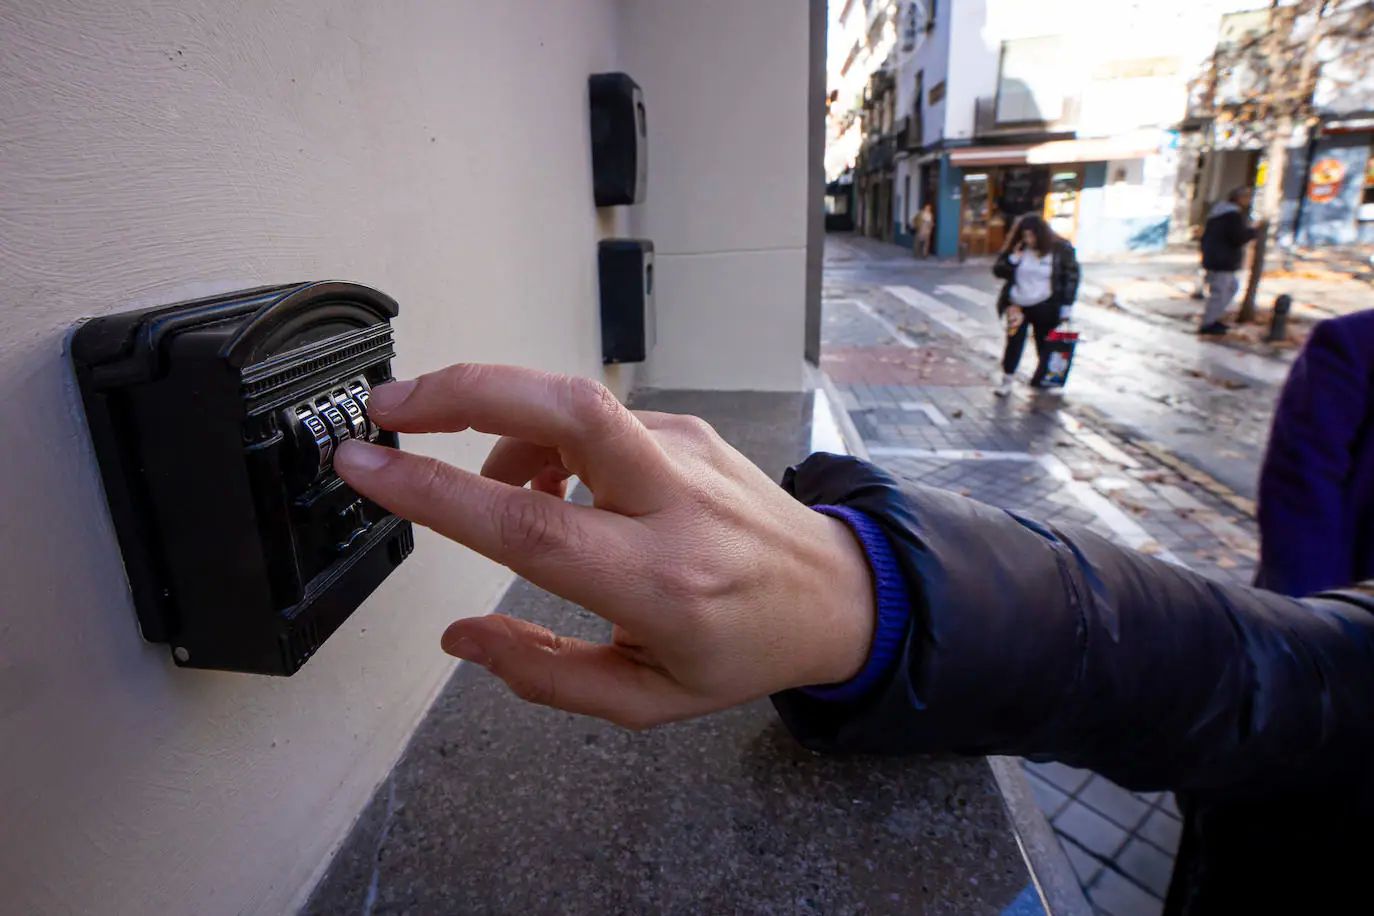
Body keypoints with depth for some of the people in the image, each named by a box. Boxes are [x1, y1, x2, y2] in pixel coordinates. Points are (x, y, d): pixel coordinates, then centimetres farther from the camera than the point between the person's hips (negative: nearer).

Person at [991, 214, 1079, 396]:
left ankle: (1043, 378, 27)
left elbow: (1071, 277, -3)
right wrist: (1013, 259, -20)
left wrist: (1065, 307, -7)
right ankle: (1006, 381, 7)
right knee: (1014, 343, 0)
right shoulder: (1015, 249, -1)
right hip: (1018, 306, 1)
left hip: (1046, 308, -1)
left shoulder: (1060, 249, -7)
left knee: (1044, 345, 10)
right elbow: (998, 271, 0)